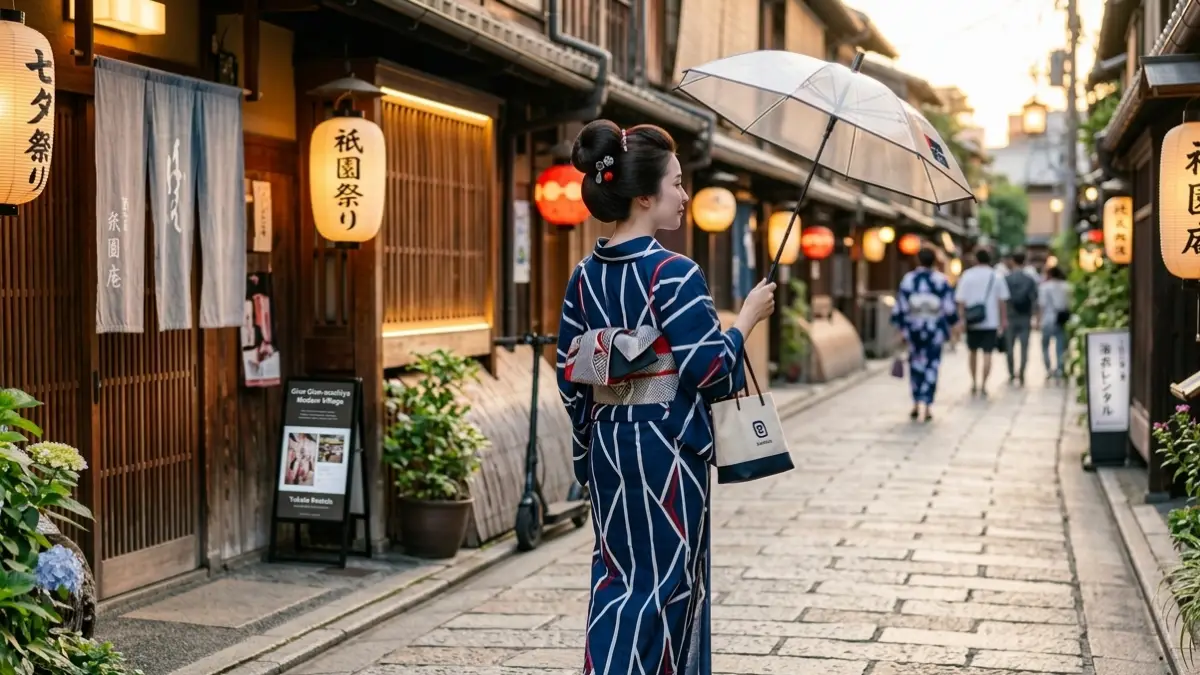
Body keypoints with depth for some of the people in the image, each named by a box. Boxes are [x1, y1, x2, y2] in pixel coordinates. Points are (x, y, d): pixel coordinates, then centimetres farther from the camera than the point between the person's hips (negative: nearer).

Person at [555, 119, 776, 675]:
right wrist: (747, 317, -2)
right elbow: (710, 371, -17)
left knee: (617, 579, 16)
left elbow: (571, 376, 9)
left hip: (609, 446, 7)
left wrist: (591, 450, 17)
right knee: (662, 585, 2)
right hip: (665, 448, -7)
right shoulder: (673, 273, -16)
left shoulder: (585, 276, 5)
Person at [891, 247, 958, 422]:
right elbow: (949, 307, -2)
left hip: (913, 329, 1)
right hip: (935, 330, -1)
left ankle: (916, 405, 14)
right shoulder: (941, 280, -4)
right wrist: (951, 322, 13)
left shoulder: (908, 279, -3)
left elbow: (900, 306, -4)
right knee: (931, 366, 4)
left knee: (915, 364, 16)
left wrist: (901, 328, 2)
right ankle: (927, 407, -1)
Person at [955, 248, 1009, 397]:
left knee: (972, 351, 17)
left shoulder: (967, 276, -1)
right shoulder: (996, 277, 0)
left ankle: (974, 383, 23)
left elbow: (961, 300, -4)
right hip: (991, 322, -1)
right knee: (987, 353, -1)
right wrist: (1004, 319, 7)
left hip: (972, 321, 1)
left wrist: (961, 318, 0)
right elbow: (1002, 301, 0)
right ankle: (983, 386, -7)